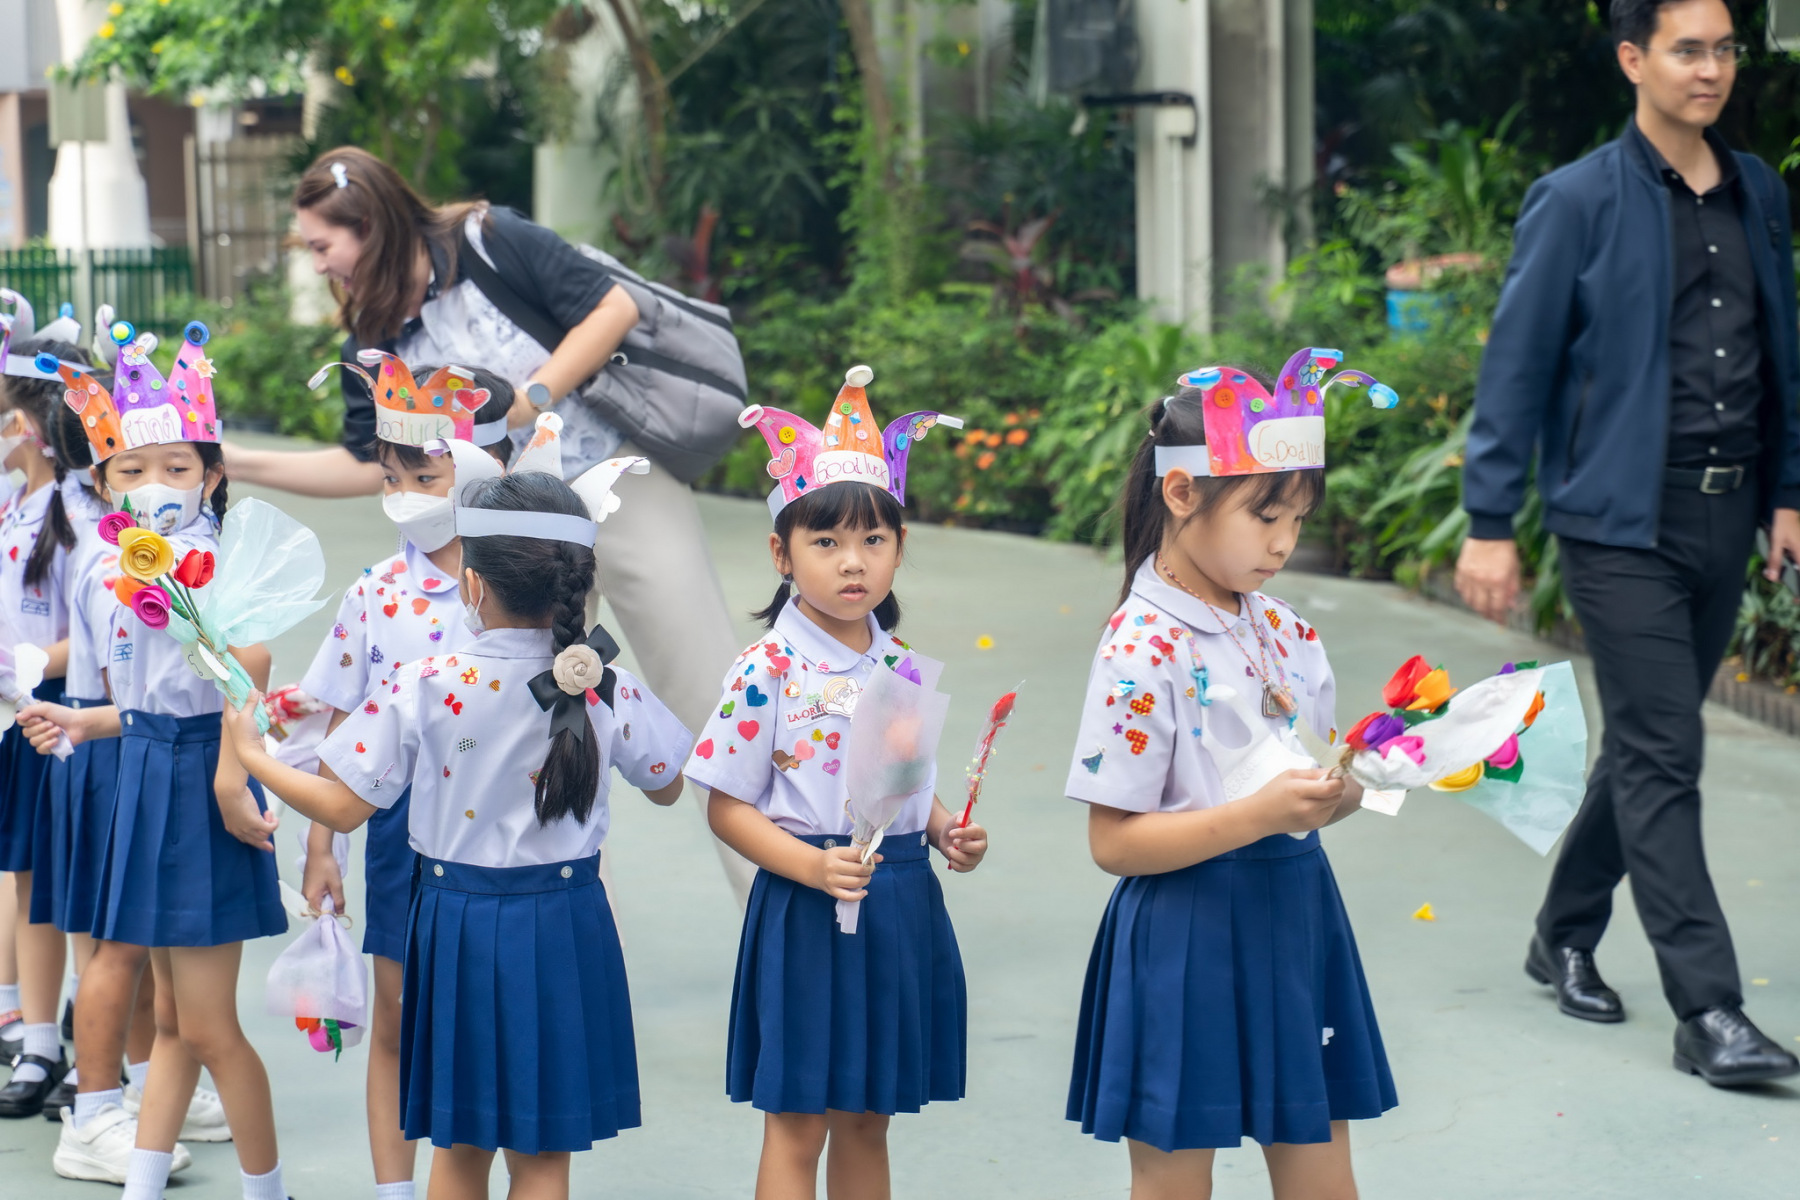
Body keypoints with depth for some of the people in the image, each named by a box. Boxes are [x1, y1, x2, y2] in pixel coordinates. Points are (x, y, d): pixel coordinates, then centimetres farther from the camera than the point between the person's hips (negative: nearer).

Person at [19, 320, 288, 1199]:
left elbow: (249, 660, -33)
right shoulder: (142, 563, 11)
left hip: (195, 782, -9)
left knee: (206, 1025, -1)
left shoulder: (199, 557, -17)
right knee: (173, 1020, 16)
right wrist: (83, 723, 17)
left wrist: (229, 778, -32)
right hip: (150, 774, 9)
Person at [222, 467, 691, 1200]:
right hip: (565, 924, 1)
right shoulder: (609, 693, -9)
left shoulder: (425, 687, -15)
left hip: (459, 918, 0)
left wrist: (253, 755, 6)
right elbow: (666, 787, 8)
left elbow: (344, 808, -9)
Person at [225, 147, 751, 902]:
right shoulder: (376, 344, 4)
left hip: (622, 490, -6)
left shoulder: (489, 243, -12)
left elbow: (614, 307, -13)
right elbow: (365, 466, 8)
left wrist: (529, 401, -18)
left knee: (708, 698, -2)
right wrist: (236, 462, 2)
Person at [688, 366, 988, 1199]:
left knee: (867, 1121, 14)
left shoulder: (906, 668, 6)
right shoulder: (766, 671, -11)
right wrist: (812, 866, -22)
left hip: (901, 906, 5)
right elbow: (728, 810, -10)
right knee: (797, 1124, 2)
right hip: (805, 909, -5)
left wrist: (946, 832, -2)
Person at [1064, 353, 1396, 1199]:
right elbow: (1113, 842, -17)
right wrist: (1259, 815, -25)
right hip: (1188, 937, -7)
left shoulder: (1282, 631, 5)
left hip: (1295, 922, 7)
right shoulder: (1142, 650, -16)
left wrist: (1340, 792, -6)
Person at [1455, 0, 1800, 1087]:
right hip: (1622, 518, -6)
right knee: (1666, 754, -9)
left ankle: (1566, 935, 34)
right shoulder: (1579, 203, -7)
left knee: (1650, 744, 15)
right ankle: (1708, 1011, -6)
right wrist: (1490, 523, -8)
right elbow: (1516, 367, -6)